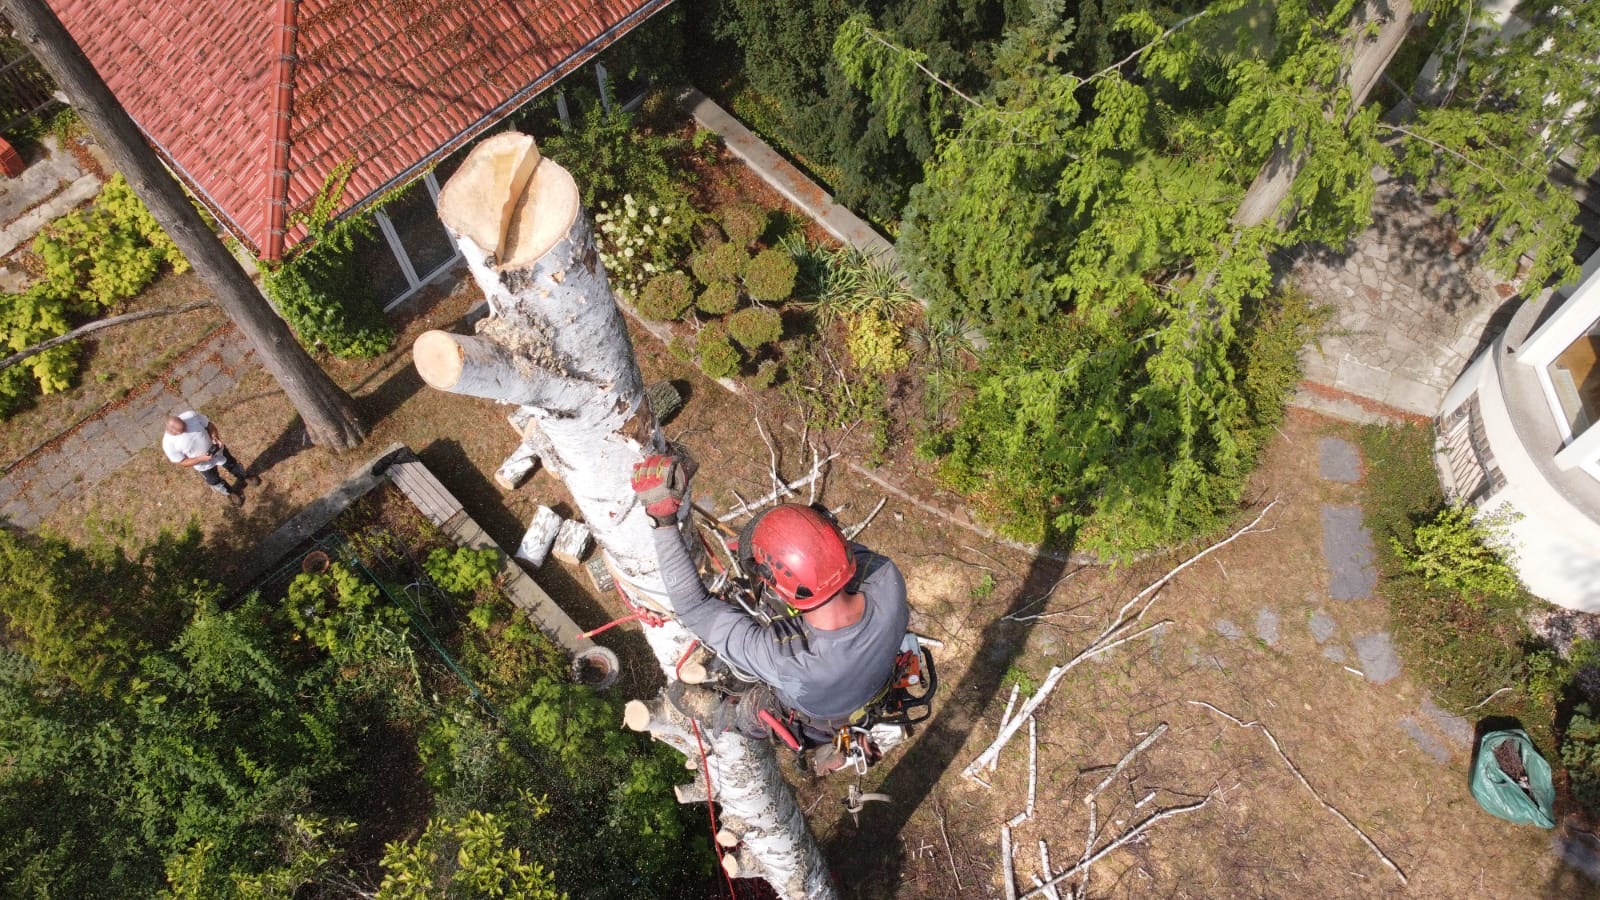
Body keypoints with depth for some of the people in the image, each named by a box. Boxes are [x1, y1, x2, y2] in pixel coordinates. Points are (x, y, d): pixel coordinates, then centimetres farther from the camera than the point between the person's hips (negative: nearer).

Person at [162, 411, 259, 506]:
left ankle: (244, 477, 62)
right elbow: (182, 462, -20)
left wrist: (215, 437, -29)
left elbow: (209, 425, -12)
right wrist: (201, 459, -31)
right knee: (214, 481, 25)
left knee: (231, 464, 29)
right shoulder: (169, 444, -34)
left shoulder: (190, 415, -30)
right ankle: (230, 493, 57)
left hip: (217, 448, 2)